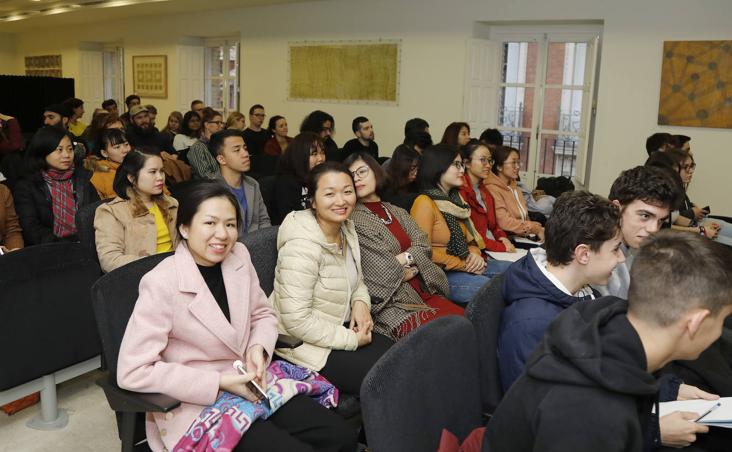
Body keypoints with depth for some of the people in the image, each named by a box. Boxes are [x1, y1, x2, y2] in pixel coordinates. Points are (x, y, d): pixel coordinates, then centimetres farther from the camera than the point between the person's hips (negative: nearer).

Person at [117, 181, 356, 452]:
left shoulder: (239, 257, -2)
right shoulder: (161, 284, -19)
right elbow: (133, 372, -20)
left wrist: (259, 348, -10)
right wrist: (219, 383, -21)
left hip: (249, 385, 6)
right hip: (198, 405, -6)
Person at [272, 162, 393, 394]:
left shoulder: (347, 229, 2)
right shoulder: (302, 245, -26)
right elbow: (297, 320, -28)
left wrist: (361, 303, -6)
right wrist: (351, 340, -19)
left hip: (341, 326, 8)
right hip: (303, 341, -8)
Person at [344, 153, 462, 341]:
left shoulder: (398, 212, 20)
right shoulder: (352, 218, 0)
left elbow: (423, 246, 8)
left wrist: (403, 258, -9)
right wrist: (407, 271, 4)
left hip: (424, 290, 6)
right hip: (391, 301, -6)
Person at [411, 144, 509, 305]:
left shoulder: (454, 199, 16)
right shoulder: (425, 203, -11)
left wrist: (475, 254, 0)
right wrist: (463, 265, -13)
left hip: (467, 266, 9)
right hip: (440, 274, -9)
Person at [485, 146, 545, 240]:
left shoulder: (515, 189, 19)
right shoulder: (492, 189, -11)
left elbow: (525, 218, 16)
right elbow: (505, 222, -17)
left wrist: (538, 230, -3)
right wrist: (536, 229, -9)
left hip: (522, 238, 8)